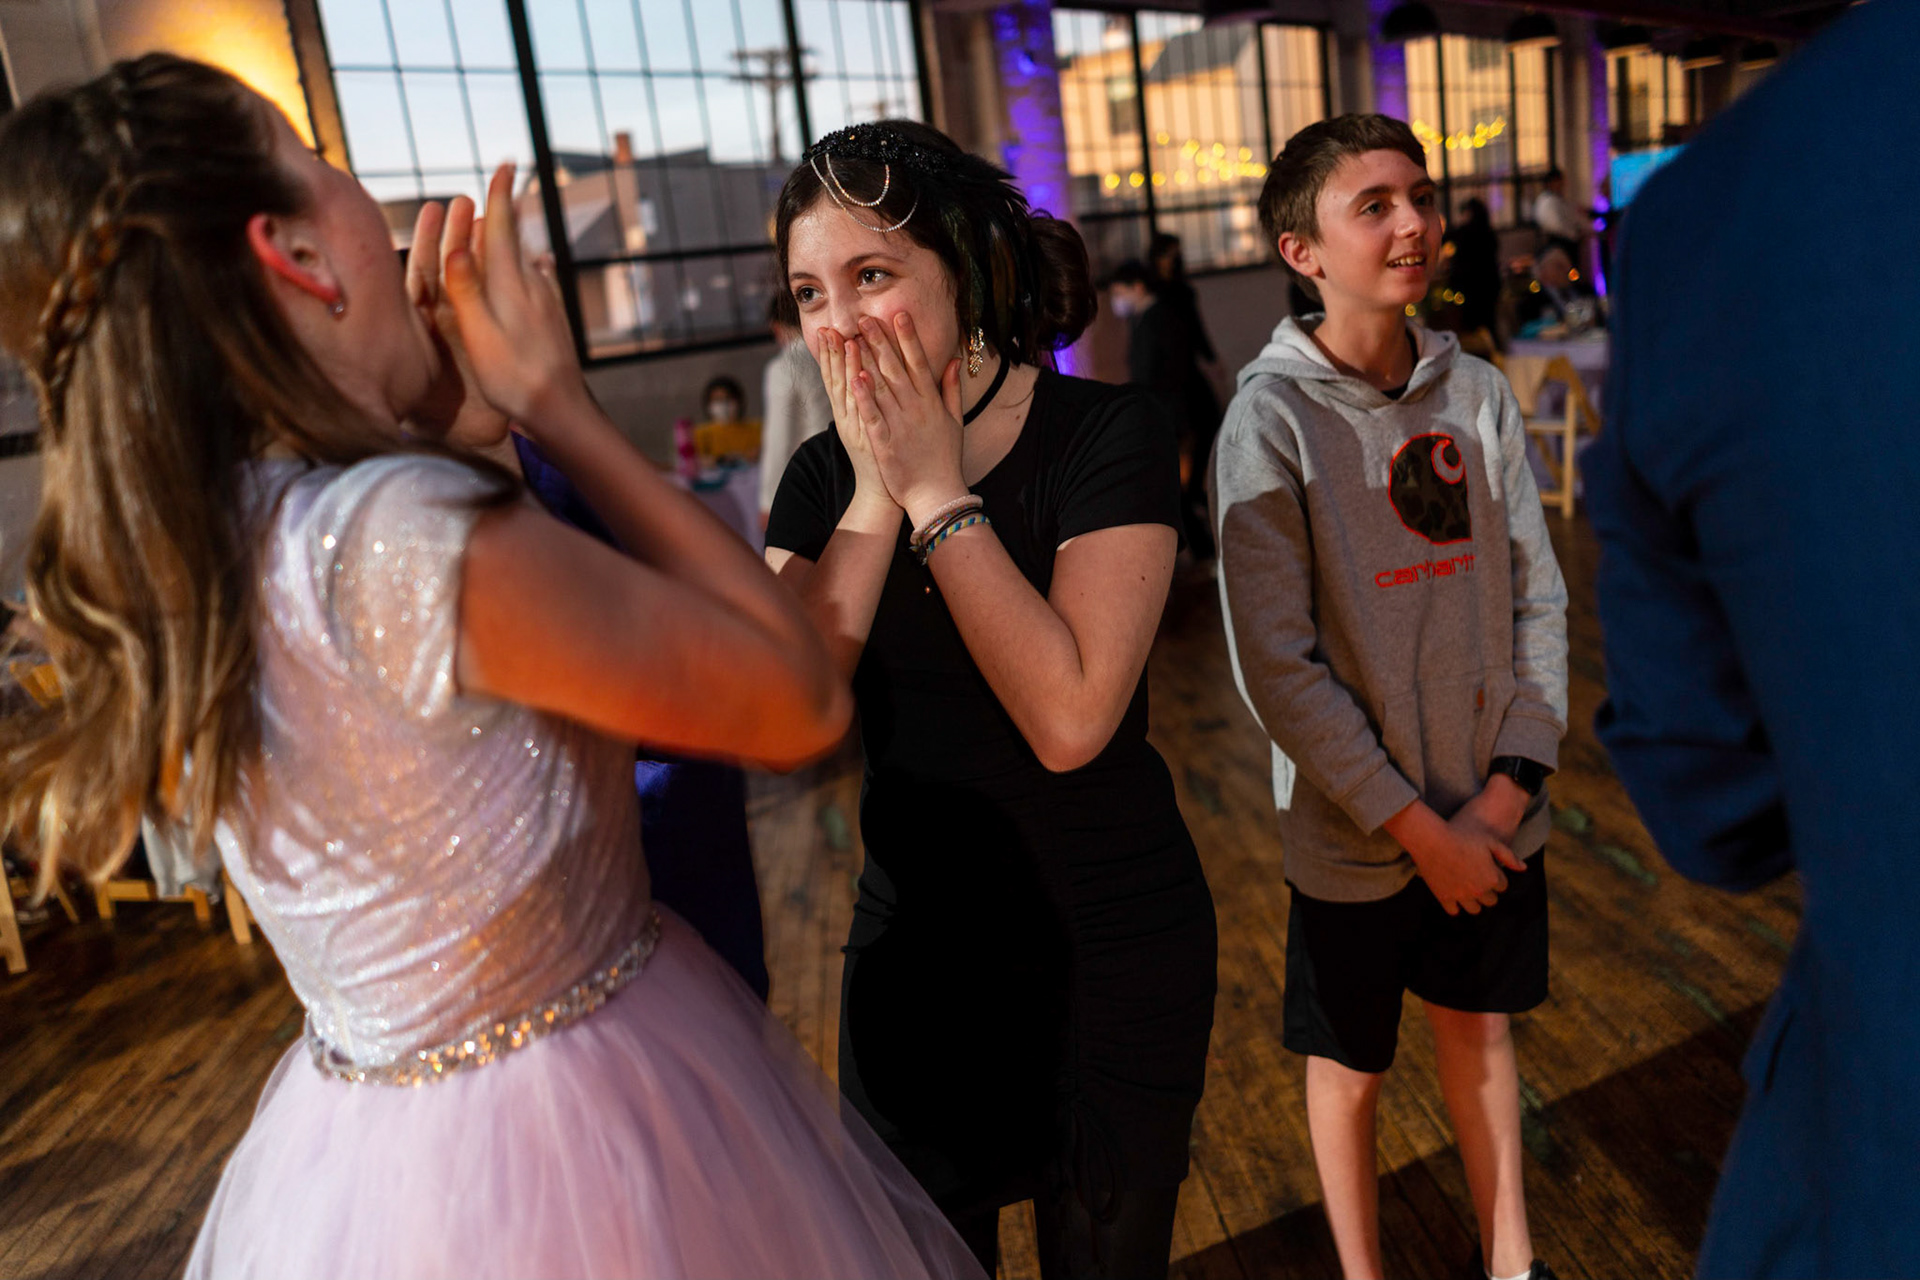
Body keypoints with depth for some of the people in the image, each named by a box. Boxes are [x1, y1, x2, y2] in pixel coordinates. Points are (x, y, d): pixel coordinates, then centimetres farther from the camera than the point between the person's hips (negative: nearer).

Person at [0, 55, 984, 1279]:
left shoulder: (157, 567, -5)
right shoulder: (422, 535, -31)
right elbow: (805, 699, -20)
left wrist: (438, 402, 1)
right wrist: (559, 405, -18)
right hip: (568, 1145, -7)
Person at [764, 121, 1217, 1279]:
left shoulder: (1107, 437, -16)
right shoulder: (824, 476, -2)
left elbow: (1069, 719, -28)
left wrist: (936, 492, -23)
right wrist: (874, 495, -19)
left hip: (1108, 953, -4)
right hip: (911, 952, 4)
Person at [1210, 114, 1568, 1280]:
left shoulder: (1479, 394, -2)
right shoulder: (1273, 419, -15)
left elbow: (1540, 601, 2)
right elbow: (1277, 667, -18)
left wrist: (1511, 784, -8)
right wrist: (1418, 826, -14)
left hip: (1492, 818, 4)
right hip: (1356, 834, -4)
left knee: (1482, 1022, 22)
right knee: (1352, 1065, 15)